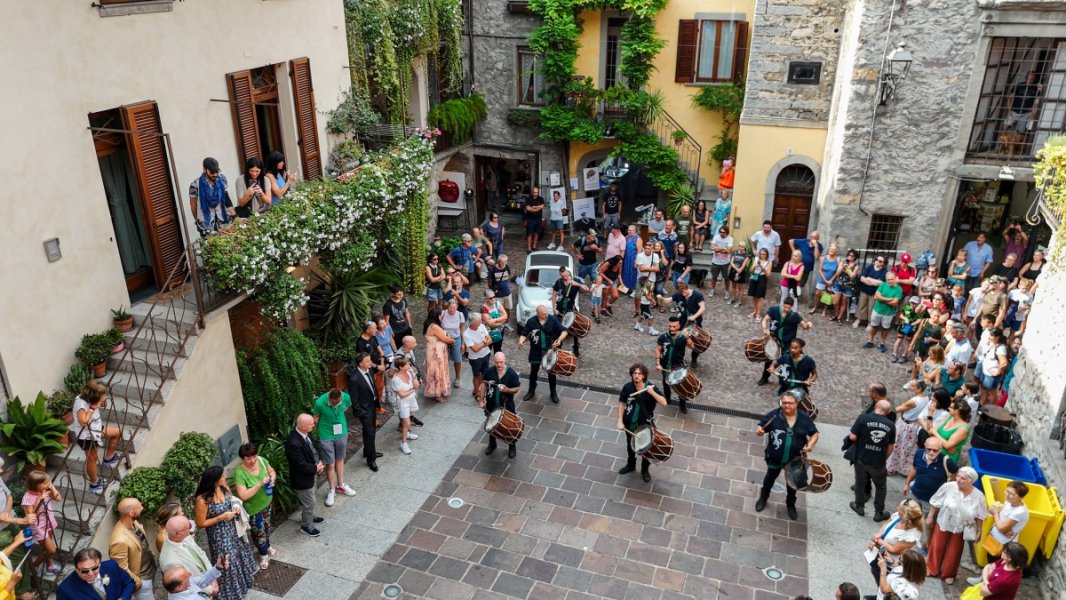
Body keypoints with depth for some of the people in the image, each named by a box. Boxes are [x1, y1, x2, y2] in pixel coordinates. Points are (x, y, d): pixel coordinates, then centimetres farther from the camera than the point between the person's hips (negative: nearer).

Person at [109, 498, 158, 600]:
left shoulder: (133, 522, -12)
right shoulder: (120, 541, -38)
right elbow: (122, 570, -26)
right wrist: (137, 582, -15)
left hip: (149, 571, 8)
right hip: (142, 579, -8)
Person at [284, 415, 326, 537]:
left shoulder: (305, 433, -11)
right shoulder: (294, 443, -38)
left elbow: (313, 448, 7)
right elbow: (301, 465, -29)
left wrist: (319, 461, -7)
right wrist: (316, 468, -16)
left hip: (311, 473, 9)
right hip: (303, 478, -8)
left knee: (309, 499, 30)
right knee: (309, 502, 12)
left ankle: (309, 516, 53)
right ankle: (306, 526, 35)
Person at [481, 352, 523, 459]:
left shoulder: (512, 373, -21)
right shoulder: (489, 371, -13)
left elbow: (518, 389, -11)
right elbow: (485, 385, 1)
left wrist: (506, 389, -29)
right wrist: (481, 400, 1)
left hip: (507, 406, -2)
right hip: (492, 404, 2)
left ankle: (512, 447, 38)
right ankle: (492, 444, 47)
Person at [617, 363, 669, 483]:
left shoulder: (651, 387, -23)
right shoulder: (627, 387, -17)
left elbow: (664, 403, -30)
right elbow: (621, 403, -5)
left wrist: (652, 392, -43)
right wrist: (620, 421, -9)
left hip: (646, 424, -2)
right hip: (630, 423, 2)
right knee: (630, 445, 24)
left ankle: (645, 470, 41)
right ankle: (631, 465, 50)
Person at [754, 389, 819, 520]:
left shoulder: (805, 418, -13)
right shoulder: (773, 415, -18)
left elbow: (814, 434, -3)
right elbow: (761, 426, -11)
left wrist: (810, 445, -22)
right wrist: (759, 431, -35)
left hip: (795, 459, 1)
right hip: (775, 457, -1)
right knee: (770, 478, 24)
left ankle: (790, 504, 48)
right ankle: (763, 498, 50)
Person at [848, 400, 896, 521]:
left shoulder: (864, 417, -16)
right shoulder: (891, 425, -6)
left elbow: (853, 437, -16)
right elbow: (890, 446, 4)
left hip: (861, 459, -1)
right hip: (878, 462, 1)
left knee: (860, 483, 20)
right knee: (881, 487, 21)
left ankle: (859, 507, 36)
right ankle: (879, 513, 28)